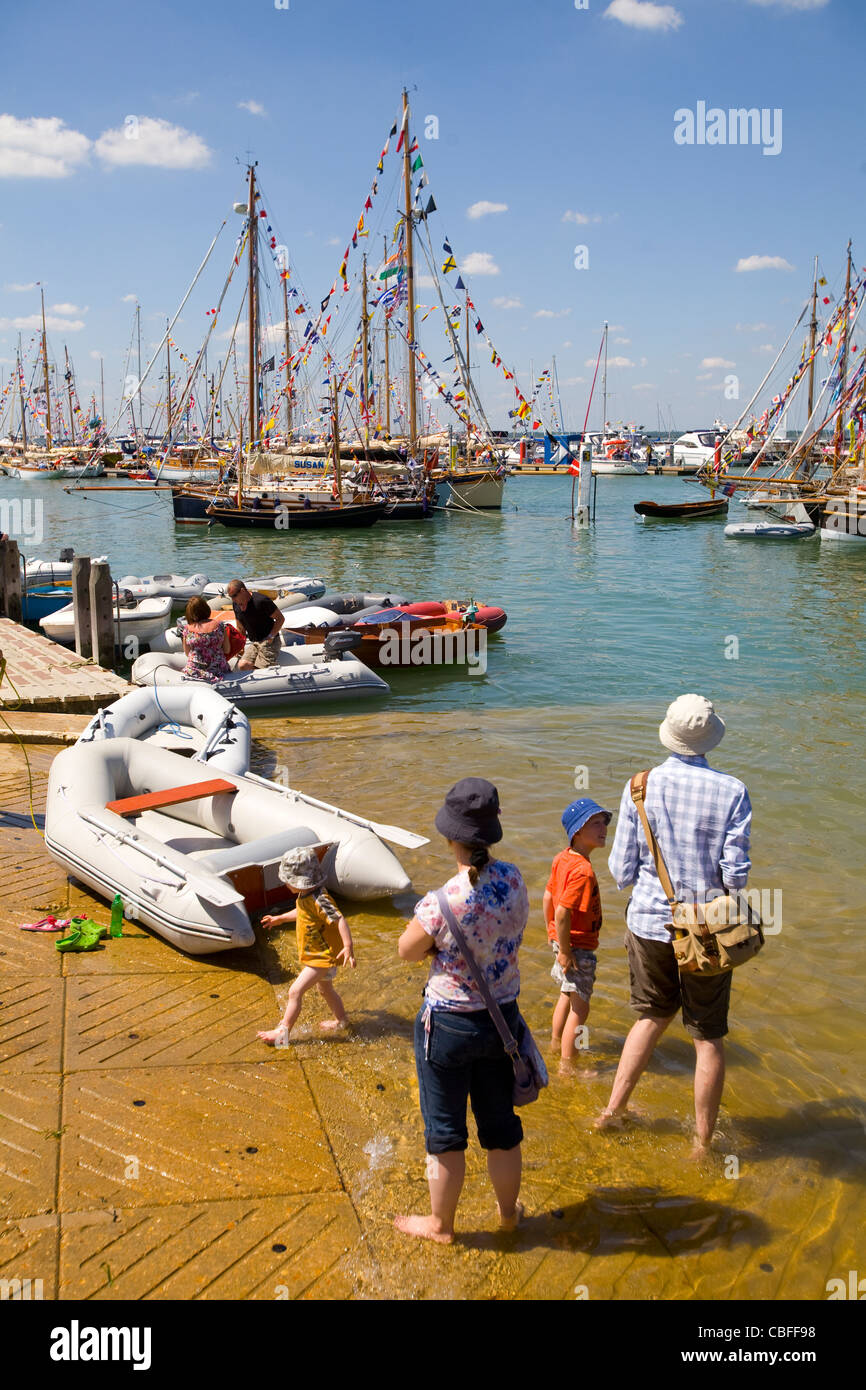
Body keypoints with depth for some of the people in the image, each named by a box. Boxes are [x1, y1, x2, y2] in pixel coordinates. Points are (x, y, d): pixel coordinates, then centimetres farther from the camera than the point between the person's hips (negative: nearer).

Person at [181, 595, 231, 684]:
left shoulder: (187, 629, -3)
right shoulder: (219, 625, -3)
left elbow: (187, 653, 8)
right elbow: (227, 650, 4)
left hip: (194, 672, 1)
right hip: (218, 670, -1)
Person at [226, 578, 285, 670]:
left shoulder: (260, 600, -17)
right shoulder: (236, 604, 5)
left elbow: (281, 618, -10)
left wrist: (270, 637, -16)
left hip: (269, 642, -6)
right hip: (253, 643, 6)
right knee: (242, 666, -19)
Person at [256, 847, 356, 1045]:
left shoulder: (319, 901, -30)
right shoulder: (305, 897, 0)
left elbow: (340, 920, -38)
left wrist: (348, 946, -47)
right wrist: (281, 918, 31)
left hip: (324, 956, -10)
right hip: (319, 954, 10)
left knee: (295, 991, -8)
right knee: (325, 989, 27)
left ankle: (283, 1032, 1)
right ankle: (340, 1020, 46)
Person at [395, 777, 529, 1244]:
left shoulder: (441, 903, -29)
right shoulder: (513, 880, -12)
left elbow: (407, 951, -12)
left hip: (448, 1025, -5)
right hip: (502, 1017, 5)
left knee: (445, 1130, 15)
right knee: (500, 1121, 23)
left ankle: (441, 1223, 34)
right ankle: (508, 1210, 42)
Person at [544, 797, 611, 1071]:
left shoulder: (563, 859, 0)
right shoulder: (582, 870, -28)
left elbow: (548, 898, 9)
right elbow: (562, 912, -32)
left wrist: (552, 934, 19)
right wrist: (564, 950, -22)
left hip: (561, 939, 10)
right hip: (578, 948, -10)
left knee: (568, 994, 28)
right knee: (579, 1007, 4)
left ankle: (556, 1043, 46)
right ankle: (568, 1065, 14)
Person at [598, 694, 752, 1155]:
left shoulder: (639, 788, -8)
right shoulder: (731, 792, -12)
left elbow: (621, 870, -5)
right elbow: (736, 875, -13)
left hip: (650, 921, 2)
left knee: (652, 1015, 24)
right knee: (708, 1036, 12)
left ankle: (613, 1109, 31)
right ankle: (703, 1142, 24)